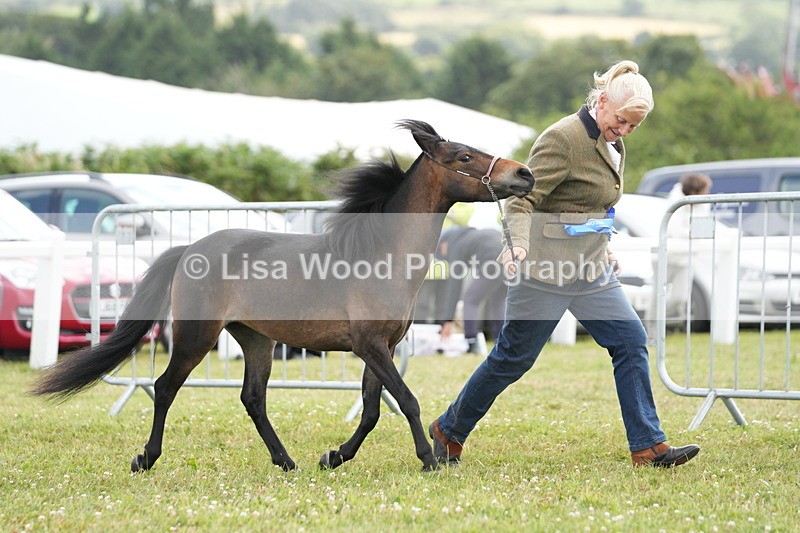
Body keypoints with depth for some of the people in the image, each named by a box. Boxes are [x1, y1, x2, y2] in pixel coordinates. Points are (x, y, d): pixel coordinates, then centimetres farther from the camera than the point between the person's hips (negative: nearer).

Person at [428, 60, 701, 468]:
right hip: (546, 267, -8)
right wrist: (519, 245, -35)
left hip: (591, 269, 8)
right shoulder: (562, 139, -15)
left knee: (631, 341, -4)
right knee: (513, 357, 1)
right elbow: (522, 200, -20)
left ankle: (647, 446, -2)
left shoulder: (612, 143, 12)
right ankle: (448, 431, 18)